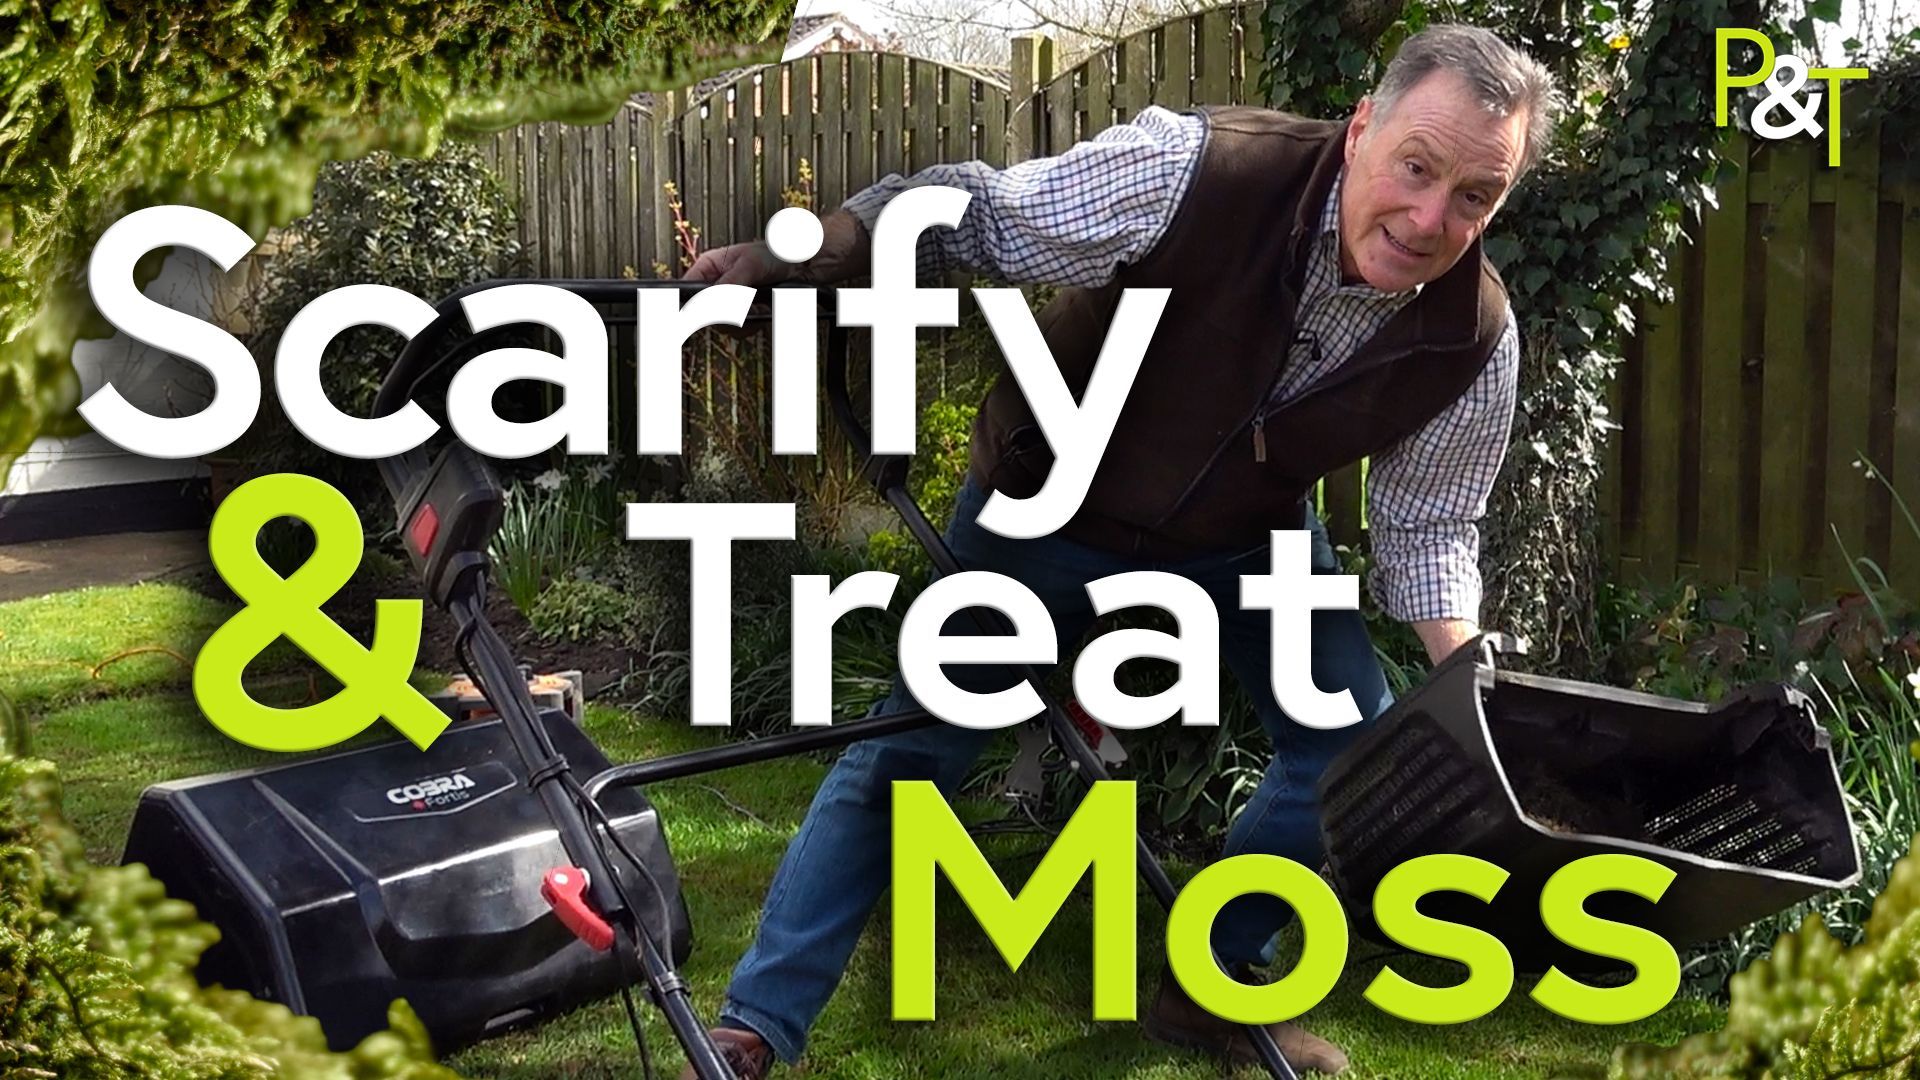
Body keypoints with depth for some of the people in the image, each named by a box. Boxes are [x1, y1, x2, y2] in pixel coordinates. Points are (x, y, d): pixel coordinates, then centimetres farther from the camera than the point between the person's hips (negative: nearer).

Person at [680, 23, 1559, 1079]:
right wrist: (778, 265, -37)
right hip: (1050, 503, -3)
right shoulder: (1193, 171, -35)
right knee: (909, 745, -5)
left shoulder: (1474, 342, -21)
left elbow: (1425, 528, -7)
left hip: (1249, 534, 4)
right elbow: (972, 210, -26)